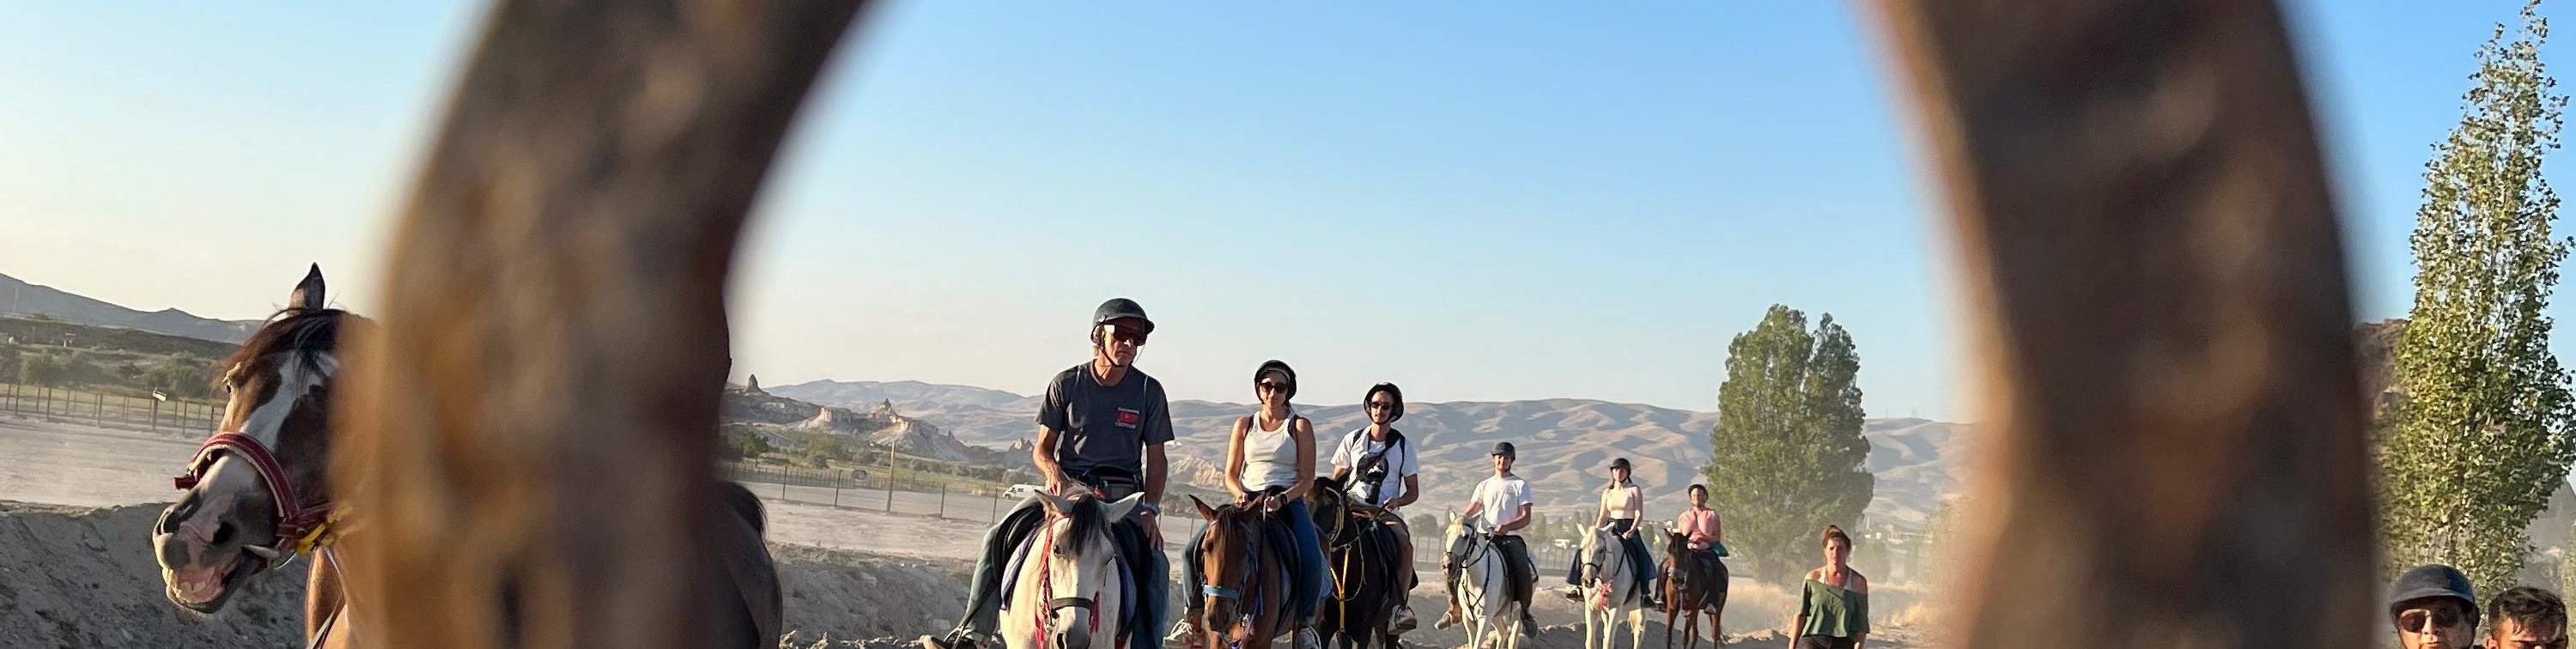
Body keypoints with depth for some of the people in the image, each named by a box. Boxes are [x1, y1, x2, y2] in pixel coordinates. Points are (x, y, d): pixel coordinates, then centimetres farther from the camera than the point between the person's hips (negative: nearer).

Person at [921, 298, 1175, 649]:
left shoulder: (1149, 391, 1)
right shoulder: (1066, 384, 1)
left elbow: (1156, 459, 5)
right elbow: (1041, 448, 6)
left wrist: (1149, 509, -10)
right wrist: (1053, 471, -18)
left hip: (1123, 491, 0)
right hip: (1067, 485, 1)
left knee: (1154, 561, -25)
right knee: (1001, 536, -17)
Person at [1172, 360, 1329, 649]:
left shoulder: (1300, 426, 5)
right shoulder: (1244, 425, 13)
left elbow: (1307, 479, -1)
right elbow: (1230, 475, 12)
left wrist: (1281, 499, -19)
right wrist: (1241, 495, -10)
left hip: (1289, 501, -3)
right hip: (1247, 501, 3)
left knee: (1312, 560, -28)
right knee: (1196, 547, -16)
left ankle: (1306, 624, -9)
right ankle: (1193, 617, -6)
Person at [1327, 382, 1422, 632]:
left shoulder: (1403, 445, 9)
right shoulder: (1353, 440, 11)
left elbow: (1413, 491, 11)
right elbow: (1336, 479, 16)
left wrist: (1397, 501, -10)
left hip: (1387, 512, -1)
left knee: (1405, 544, -32)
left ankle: (1400, 606, -31)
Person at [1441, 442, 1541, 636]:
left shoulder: (1520, 485, 7)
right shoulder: (1484, 485, 18)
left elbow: (1525, 518, -2)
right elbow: (1470, 511, 13)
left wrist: (1506, 527, -21)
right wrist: (1460, 518, -10)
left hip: (1510, 537, -3)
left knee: (1524, 572, -30)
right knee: (1449, 566, -11)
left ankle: (1525, 612, -9)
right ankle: (1454, 608, 4)